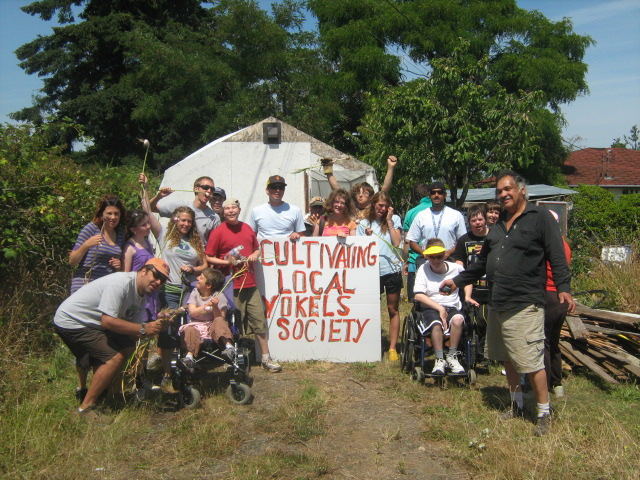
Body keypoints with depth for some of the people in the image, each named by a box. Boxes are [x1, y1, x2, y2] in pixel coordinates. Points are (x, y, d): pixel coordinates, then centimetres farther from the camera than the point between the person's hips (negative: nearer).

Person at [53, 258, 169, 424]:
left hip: (91, 323, 10)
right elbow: (107, 321, -30)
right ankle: (86, 408, -9)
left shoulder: (141, 295, 5)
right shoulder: (121, 283, -25)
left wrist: (157, 325, -19)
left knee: (127, 346, 5)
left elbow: (135, 333, 0)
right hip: (70, 321, -10)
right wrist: (143, 329, -27)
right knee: (114, 358, -18)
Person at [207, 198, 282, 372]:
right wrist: (227, 262, -15)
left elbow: (257, 248, 26)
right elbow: (208, 258, -4)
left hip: (250, 284, 5)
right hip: (232, 286, -5)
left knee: (259, 321, 6)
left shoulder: (247, 228, 12)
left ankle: (266, 358, 16)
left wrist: (255, 255, 4)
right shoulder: (218, 232, -3)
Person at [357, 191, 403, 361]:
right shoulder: (364, 224, 8)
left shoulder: (394, 219, 6)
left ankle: (392, 347, 11)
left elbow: (397, 242, -6)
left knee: (393, 310, 5)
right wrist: (367, 236, -8)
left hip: (392, 269, -1)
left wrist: (389, 221, -5)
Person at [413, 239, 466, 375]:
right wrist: (439, 308, -15)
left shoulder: (455, 268, 6)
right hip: (430, 309, -2)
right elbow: (418, 296, -9)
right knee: (437, 324, -36)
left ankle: (452, 357, -19)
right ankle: (439, 360, -23)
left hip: (452, 308, 2)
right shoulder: (423, 269, 0)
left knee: (458, 319, -34)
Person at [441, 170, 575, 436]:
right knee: (507, 358, 16)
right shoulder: (498, 224, 18)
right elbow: (483, 263, 25)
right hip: (497, 304, 8)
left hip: (525, 305, -8)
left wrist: (564, 288, -22)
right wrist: (457, 281, 27)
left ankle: (544, 413, 8)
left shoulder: (540, 218, -4)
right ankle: (516, 403, 32)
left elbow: (557, 257, -10)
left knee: (531, 360, -7)